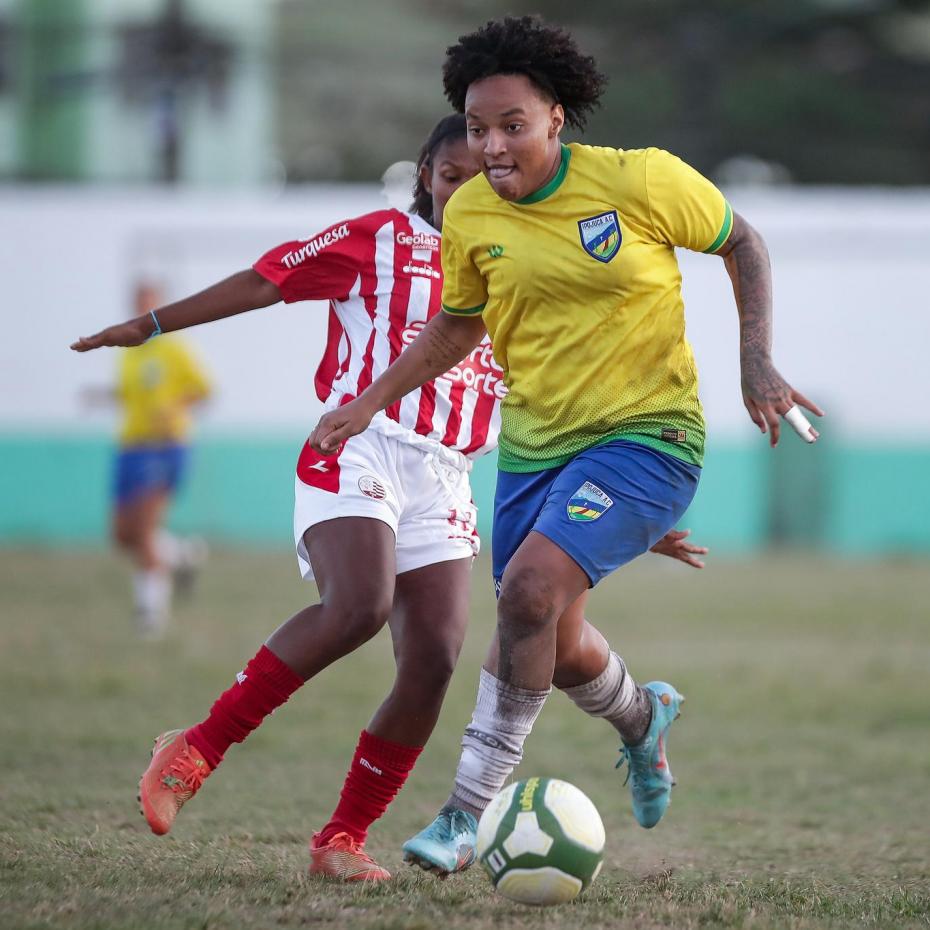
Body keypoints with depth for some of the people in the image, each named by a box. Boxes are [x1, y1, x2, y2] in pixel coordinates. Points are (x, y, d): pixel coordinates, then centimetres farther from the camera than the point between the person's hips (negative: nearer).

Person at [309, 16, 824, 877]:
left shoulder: (640, 179, -14)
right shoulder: (469, 215, -2)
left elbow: (741, 243, 1)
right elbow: (458, 324, 16)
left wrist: (757, 363, -8)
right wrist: (370, 403, 9)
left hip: (644, 434, -5)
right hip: (532, 444, 5)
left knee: (530, 589, -25)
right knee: (552, 644, 12)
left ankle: (470, 811, -16)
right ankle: (641, 717, 49)